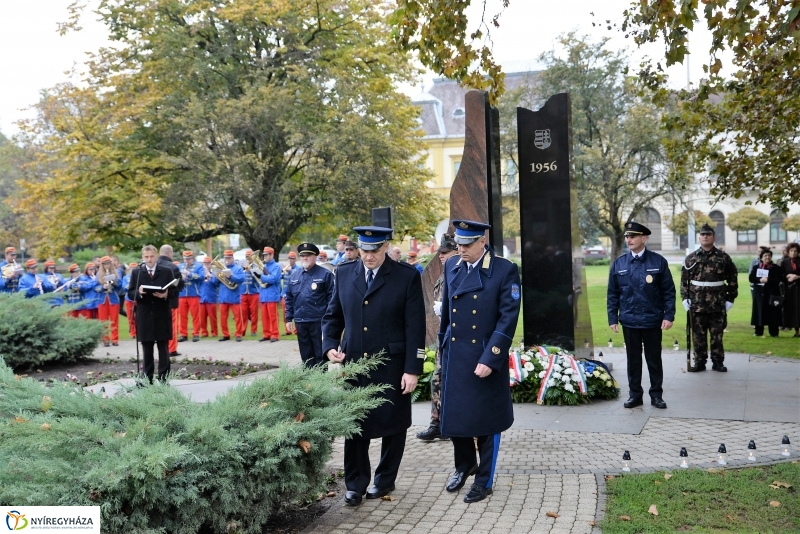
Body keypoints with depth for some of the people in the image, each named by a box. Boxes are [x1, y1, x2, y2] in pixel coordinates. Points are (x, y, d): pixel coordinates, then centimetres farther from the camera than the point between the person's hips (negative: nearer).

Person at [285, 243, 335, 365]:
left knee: (320, 355, 2)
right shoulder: (294, 276, 12)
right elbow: (289, 299, 14)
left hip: (319, 322, -5)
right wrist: (289, 319, 9)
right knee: (306, 355, 12)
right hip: (300, 322, 5)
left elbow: (331, 298, -6)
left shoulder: (325, 274, -3)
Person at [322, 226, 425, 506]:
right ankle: (355, 483, 22)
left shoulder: (407, 276, -7)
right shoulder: (344, 273, 4)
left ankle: (385, 480, 29)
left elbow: (415, 326, -8)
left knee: (392, 424, 11)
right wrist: (330, 346, -4)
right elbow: (333, 315, 13)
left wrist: (412, 369, -11)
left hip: (391, 367, -2)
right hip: (353, 365, 3)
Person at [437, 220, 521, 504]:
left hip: (487, 358, -4)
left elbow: (508, 318, -14)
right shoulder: (451, 266, 5)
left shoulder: (505, 270, -11)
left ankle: (484, 481, 24)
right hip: (454, 356, 5)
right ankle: (464, 465, 38)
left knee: (486, 419, 7)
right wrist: (443, 348, 13)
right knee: (453, 414, 13)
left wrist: (490, 359, -19)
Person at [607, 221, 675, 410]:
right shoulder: (618, 264, 2)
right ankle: (635, 394, 21)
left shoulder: (658, 262, -3)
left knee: (654, 359, 9)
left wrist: (669, 316, -8)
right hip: (629, 321, 2)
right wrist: (613, 318, 1)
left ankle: (656, 394, 21)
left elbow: (669, 291, -2)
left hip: (653, 321, -1)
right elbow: (613, 294, 5)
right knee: (633, 359, 11)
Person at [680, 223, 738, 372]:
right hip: (697, 304, 1)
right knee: (698, 335, 5)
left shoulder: (724, 258, 2)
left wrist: (730, 299, 0)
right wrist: (685, 299, -1)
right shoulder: (691, 258, 4)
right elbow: (684, 280, 6)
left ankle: (718, 362, 15)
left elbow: (733, 280, 5)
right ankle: (700, 362, 13)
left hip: (718, 305, -1)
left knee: (717, 334, 6)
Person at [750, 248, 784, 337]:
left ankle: (773, 333, 6)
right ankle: (759, 332, 12)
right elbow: (751, 278, -1)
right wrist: (760, 280, -17)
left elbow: (778, 279, -9)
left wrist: (768, 280, -21)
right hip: (759, 293, 2)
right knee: (759, 312, 4)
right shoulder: (756, 267, 10)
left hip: (771, 294, -2)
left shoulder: (776, 268, 2)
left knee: (772, 313, -1)